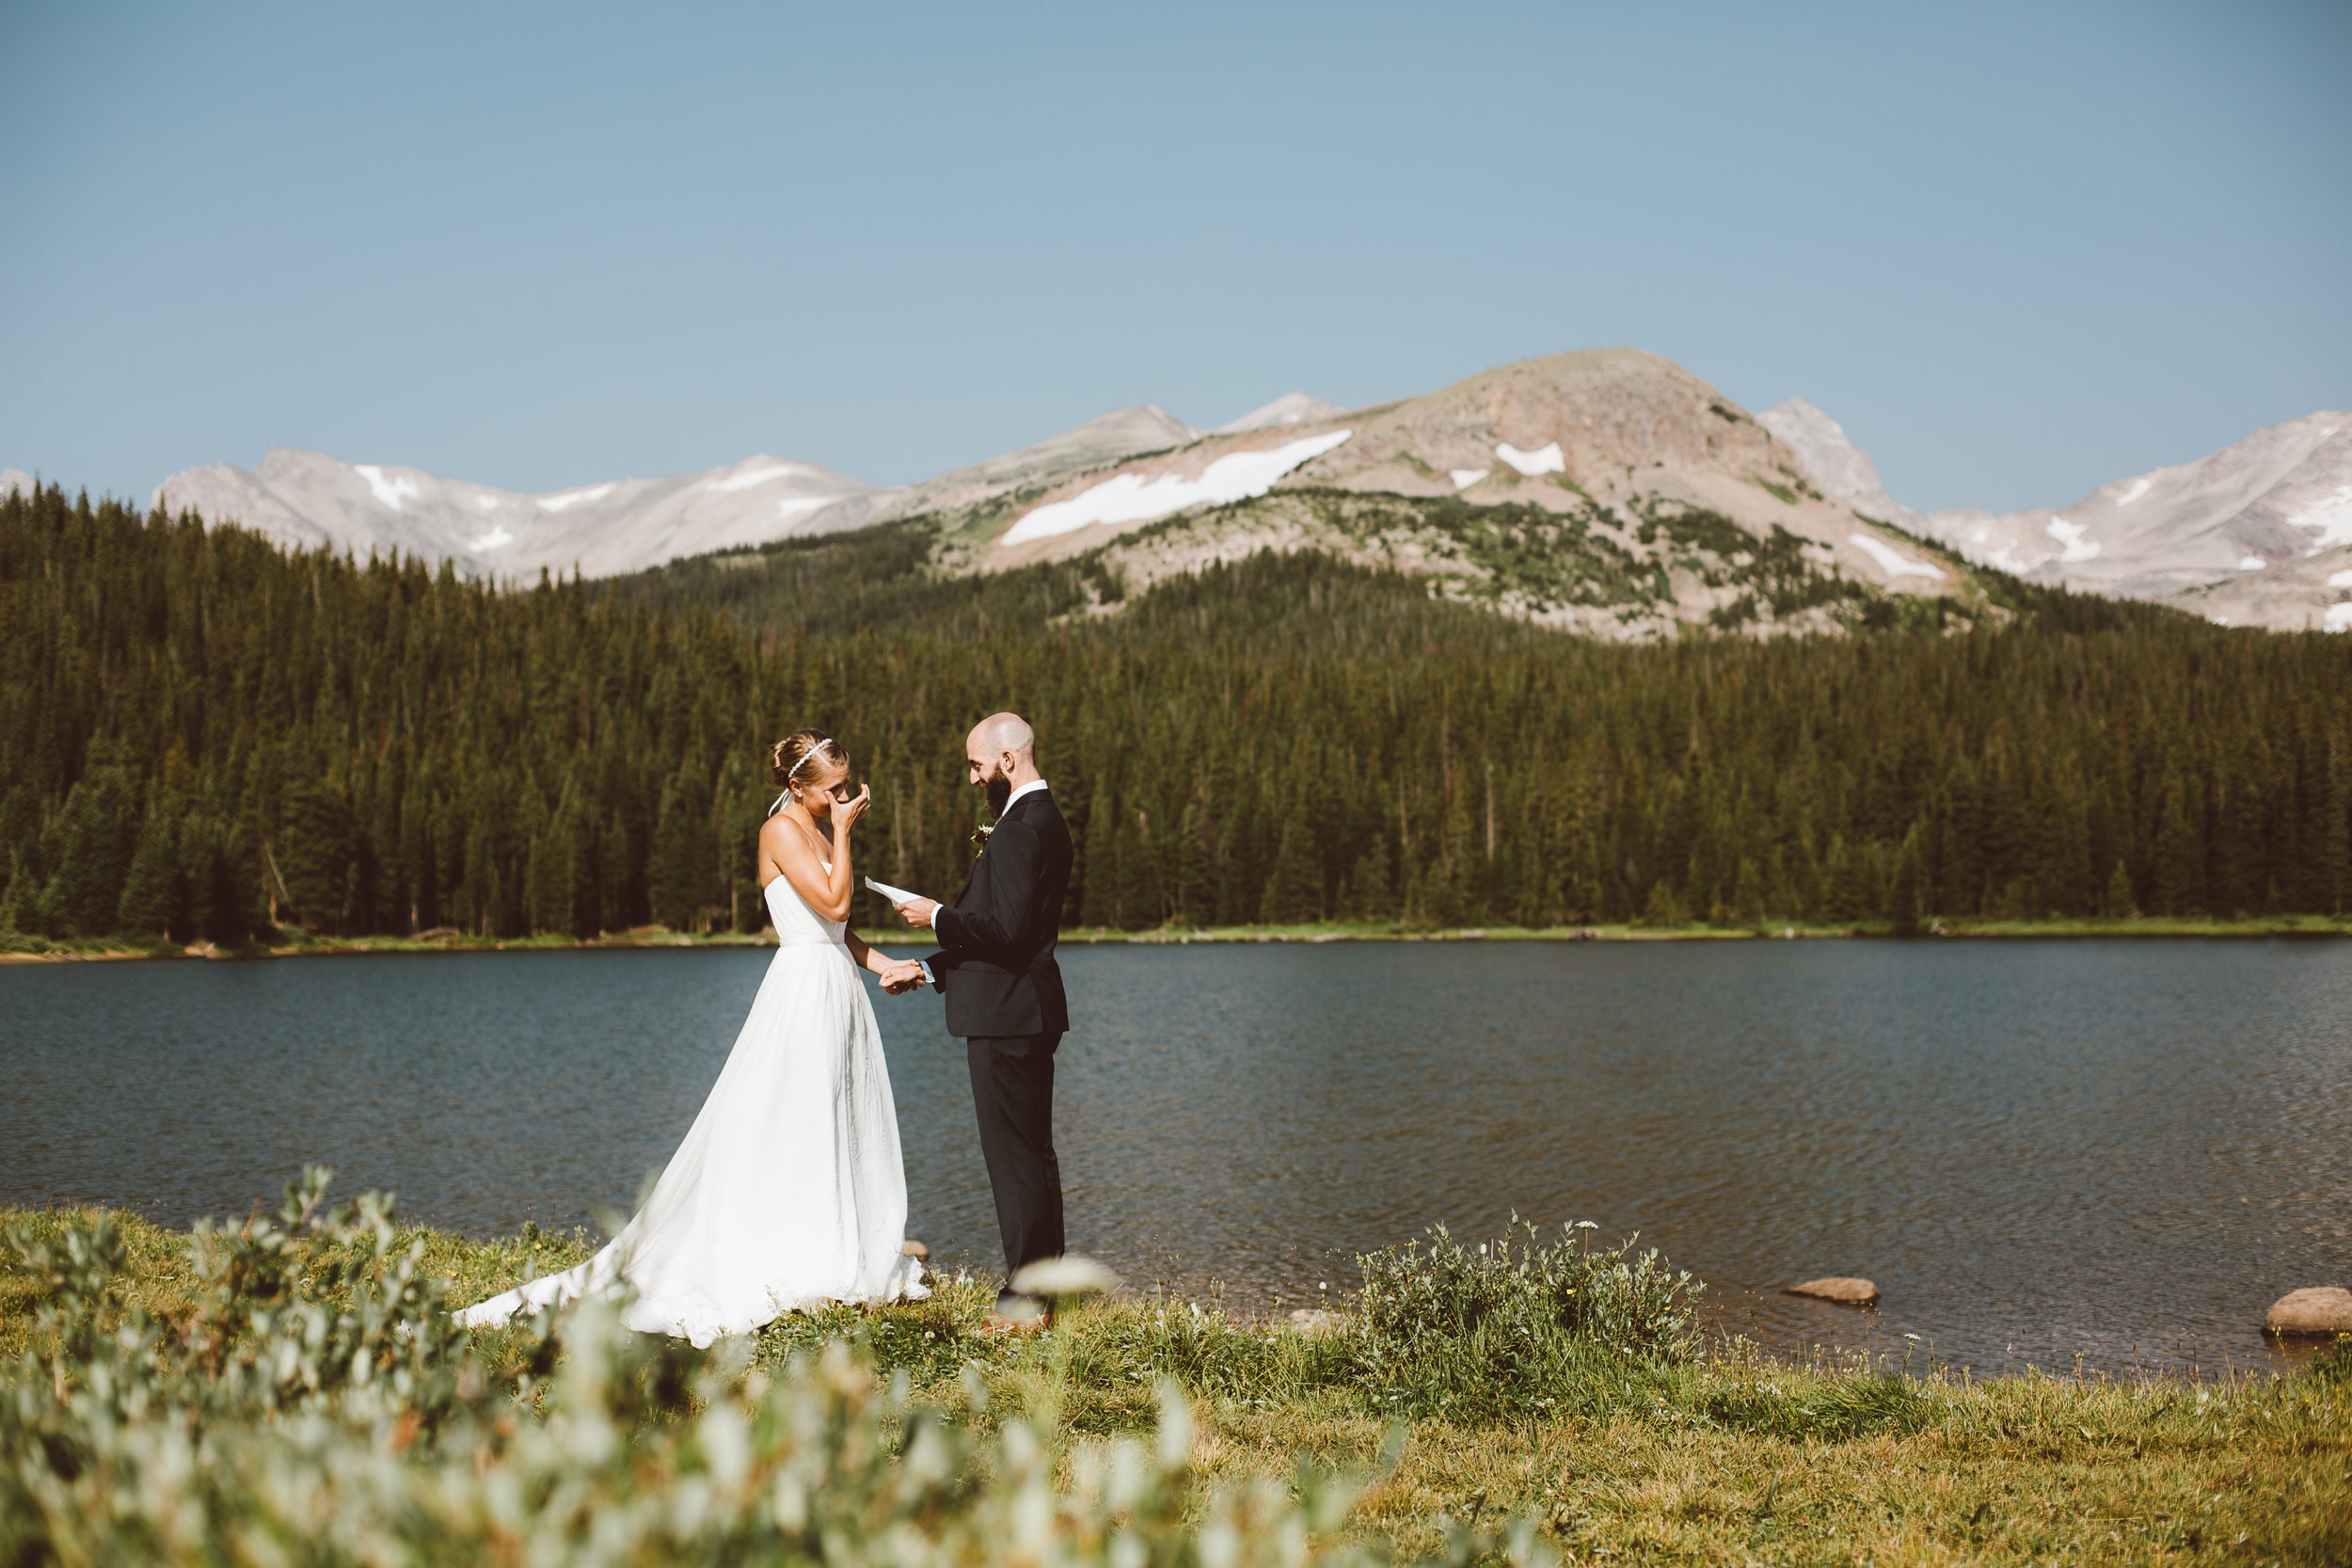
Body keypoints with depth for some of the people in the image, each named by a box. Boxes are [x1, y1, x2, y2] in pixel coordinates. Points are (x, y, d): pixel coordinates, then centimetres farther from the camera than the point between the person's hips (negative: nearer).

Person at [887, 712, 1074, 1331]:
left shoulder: (1021, 828, -17)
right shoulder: (1043, 820, 17)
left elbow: (1004, 929, -25)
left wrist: (939, 916, -10)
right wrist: (929, 969, 20)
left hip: (1007, 1015, -11)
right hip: (1028, 1008, 11)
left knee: (1013, 1155, -5)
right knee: (1033, 1152, 15)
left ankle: (1026, 1295, -1)